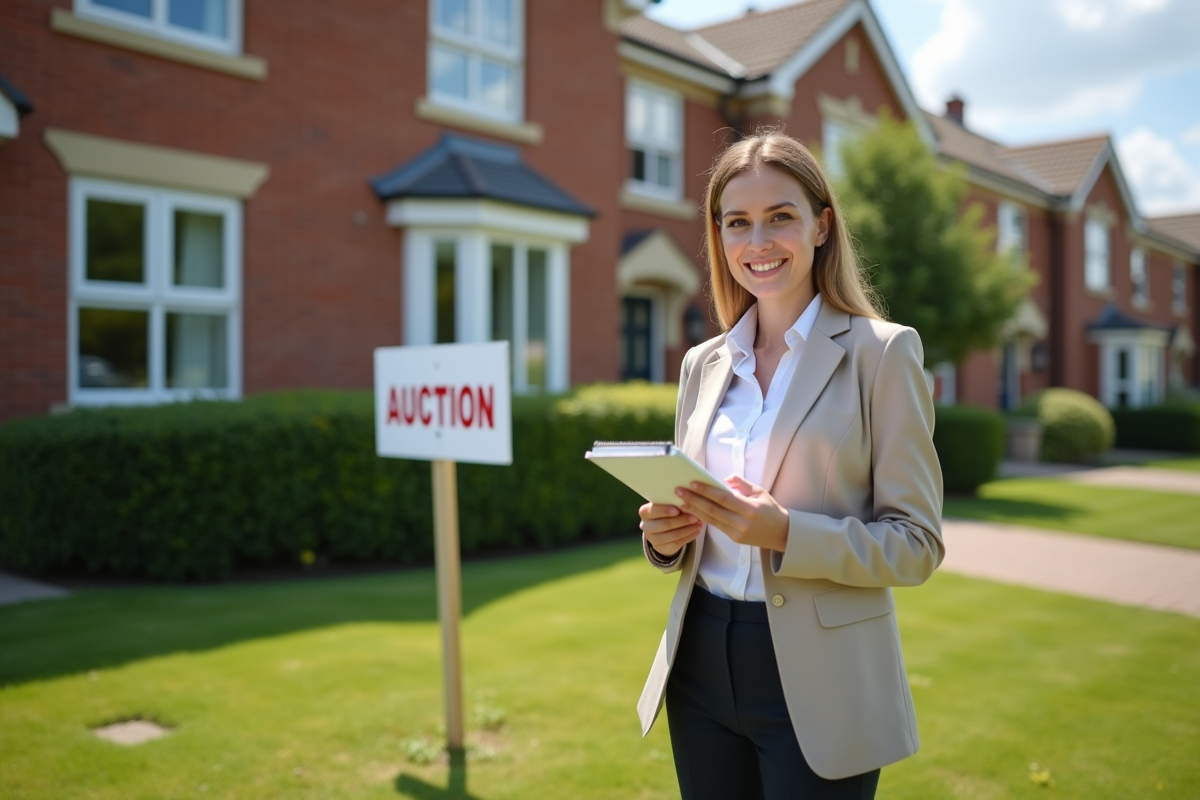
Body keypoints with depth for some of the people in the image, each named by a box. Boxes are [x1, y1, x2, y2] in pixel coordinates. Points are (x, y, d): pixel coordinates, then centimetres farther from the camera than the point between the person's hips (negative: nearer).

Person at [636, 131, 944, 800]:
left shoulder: (882, 351, -7)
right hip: (703, 667, 5)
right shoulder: (704, 364, 8)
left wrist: (785, 532, -24)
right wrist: (666, 534, -8)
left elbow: (917, 544, -9)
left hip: (815, 683, -4)